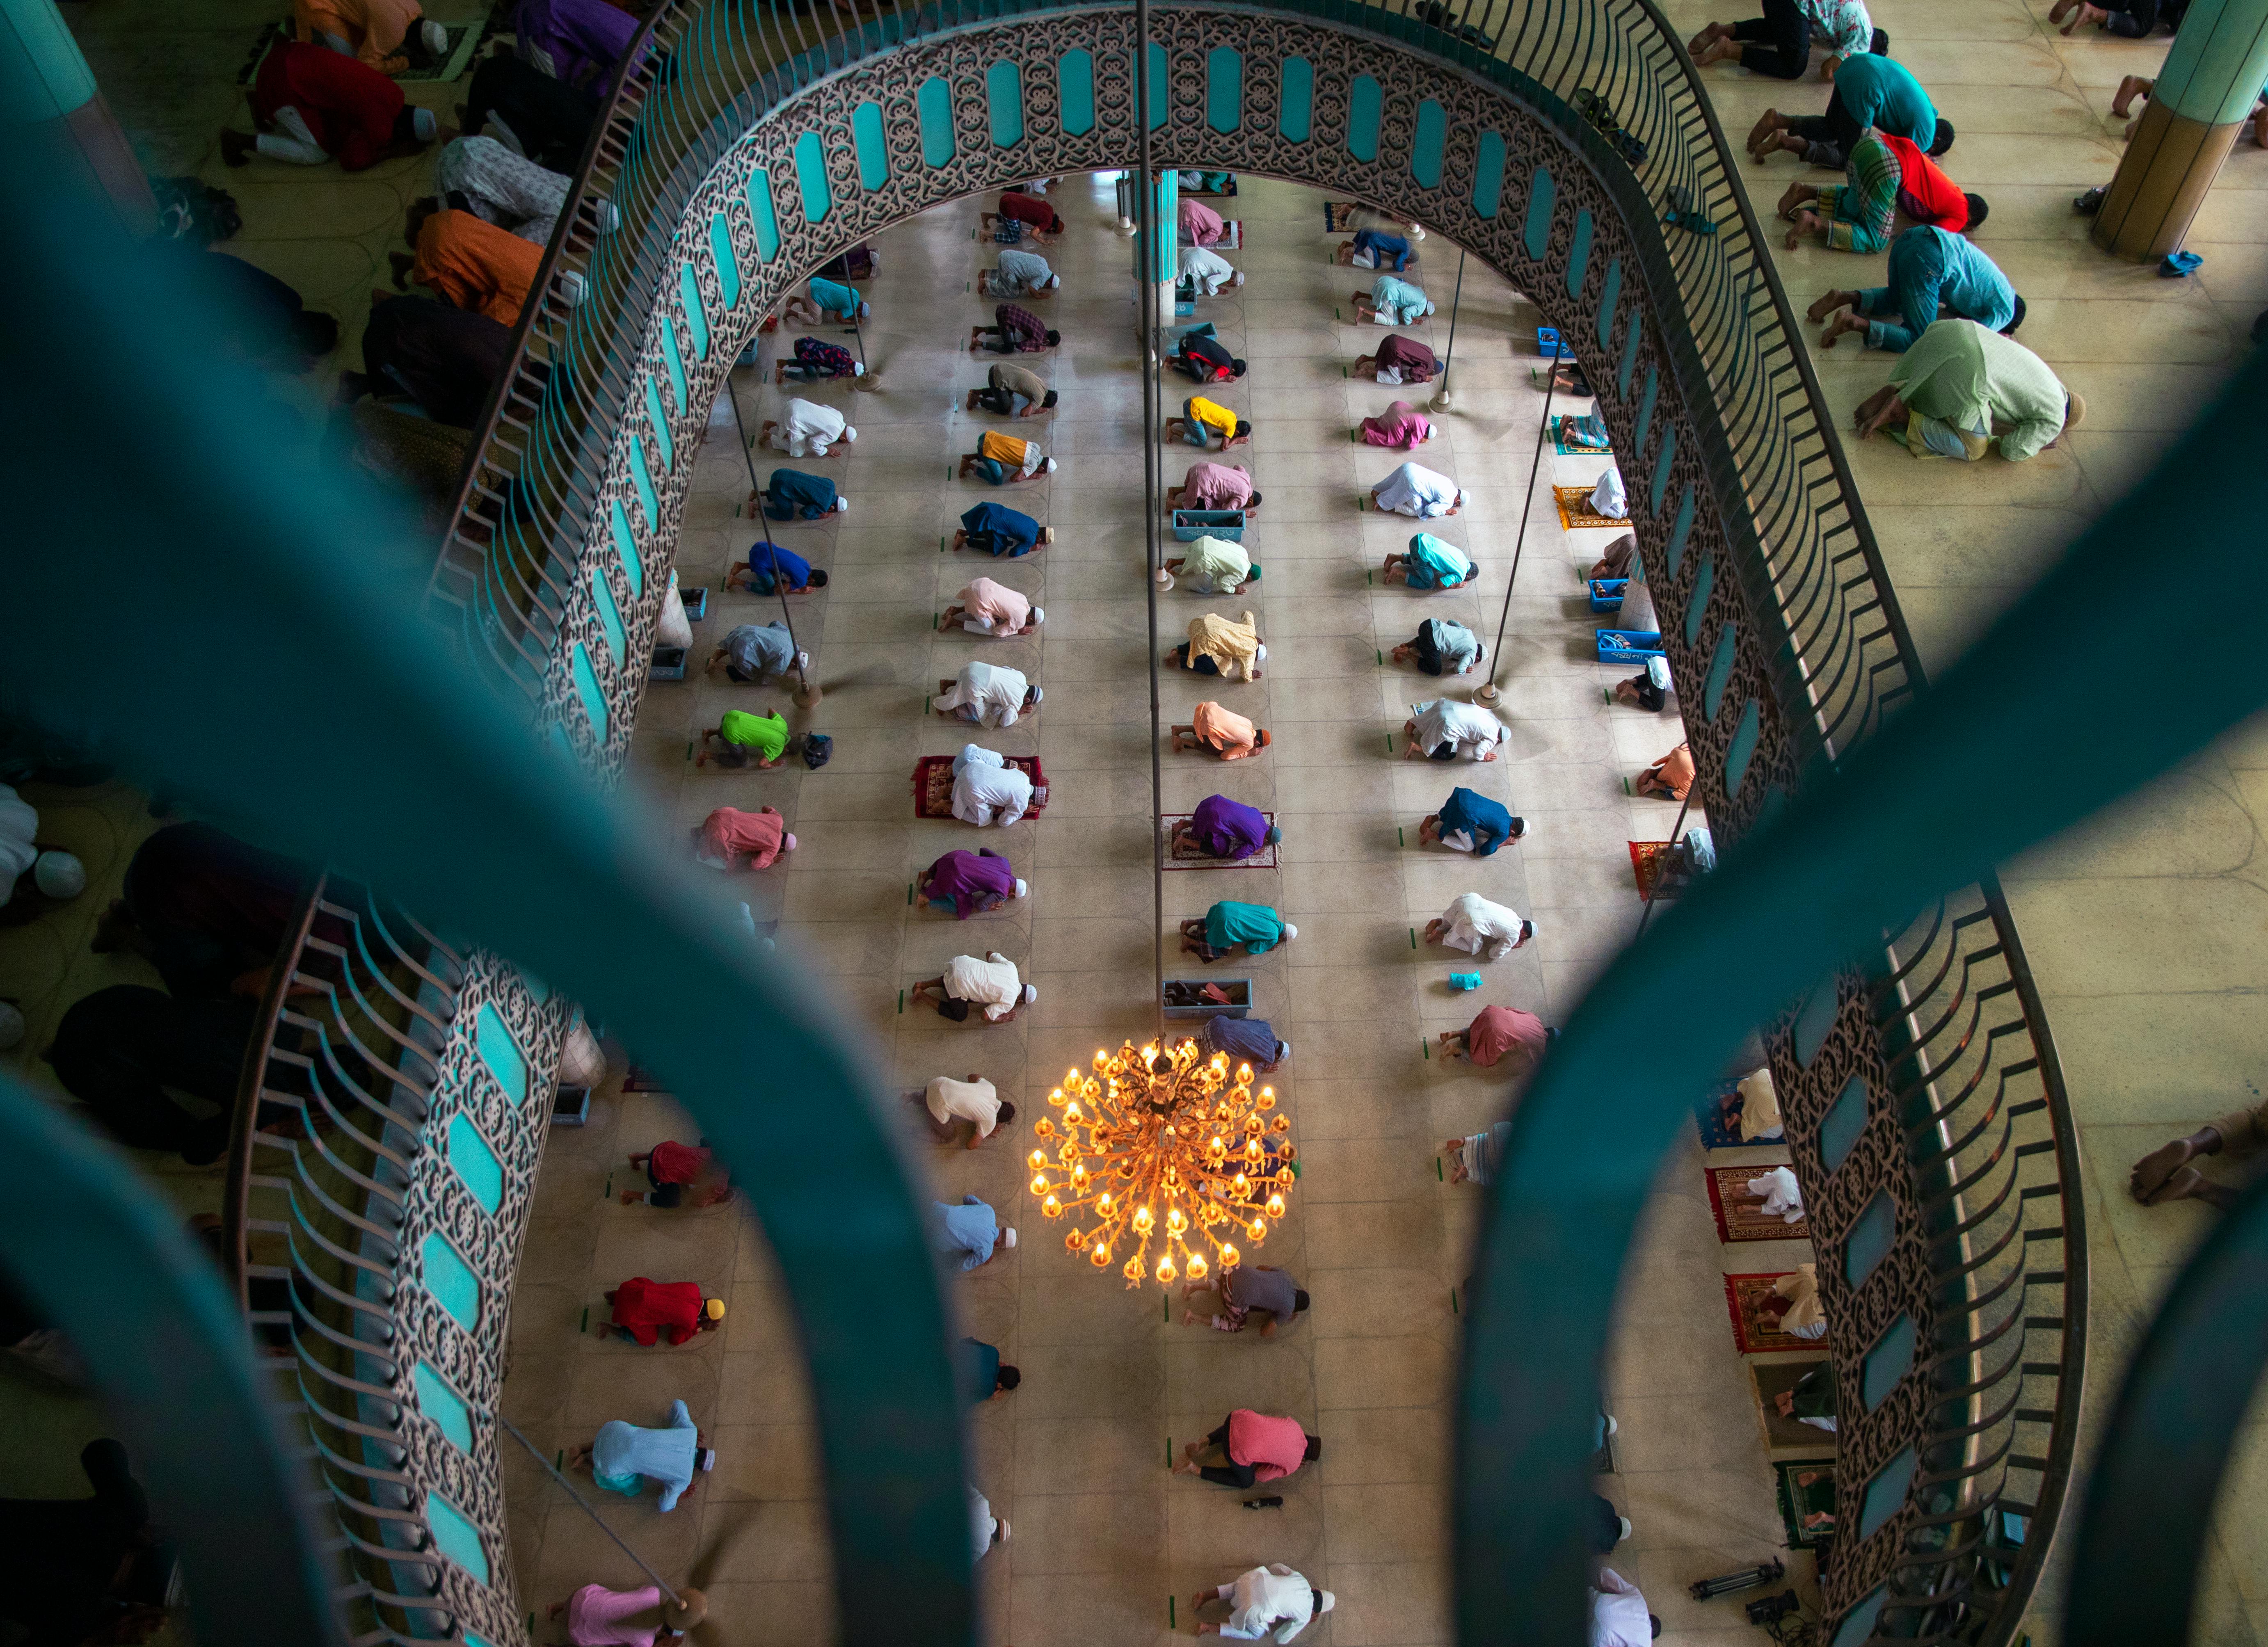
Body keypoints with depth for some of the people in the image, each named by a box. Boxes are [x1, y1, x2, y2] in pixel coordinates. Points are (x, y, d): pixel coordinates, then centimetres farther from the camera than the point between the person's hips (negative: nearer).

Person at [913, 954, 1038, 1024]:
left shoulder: (1011, 967, 8)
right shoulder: (1009, 1003, -8)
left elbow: (990, 954, 20)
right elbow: (986, 1017, -6)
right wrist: (1002, 1020, 11)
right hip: (957, 987, -7)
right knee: (960, 1016, 16)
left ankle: (923, 985, 26)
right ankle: (922, 995, 13)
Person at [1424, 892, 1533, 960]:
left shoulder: (1512, 914, 23)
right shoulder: (1514, 935, 3)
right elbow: (1495, 954, 5)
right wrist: (1511, 946, 19)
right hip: (1470, 921, -7)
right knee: (1475, 948, 18)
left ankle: (1438, 922, 17)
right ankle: (1439, 936, 7)